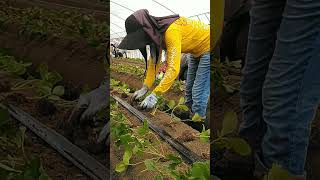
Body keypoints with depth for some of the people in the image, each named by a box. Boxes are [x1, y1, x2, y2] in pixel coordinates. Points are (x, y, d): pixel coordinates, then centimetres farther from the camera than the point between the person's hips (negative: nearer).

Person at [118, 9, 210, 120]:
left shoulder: (172, 31, -36)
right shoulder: (155, 33, -10)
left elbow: (173, 68, -41)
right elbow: (153, 61, -5)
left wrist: (154, 95, -43)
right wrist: (145, 88, -11)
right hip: (197, 51, 9)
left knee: (198, 92, -10)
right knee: (189, 90, 15)